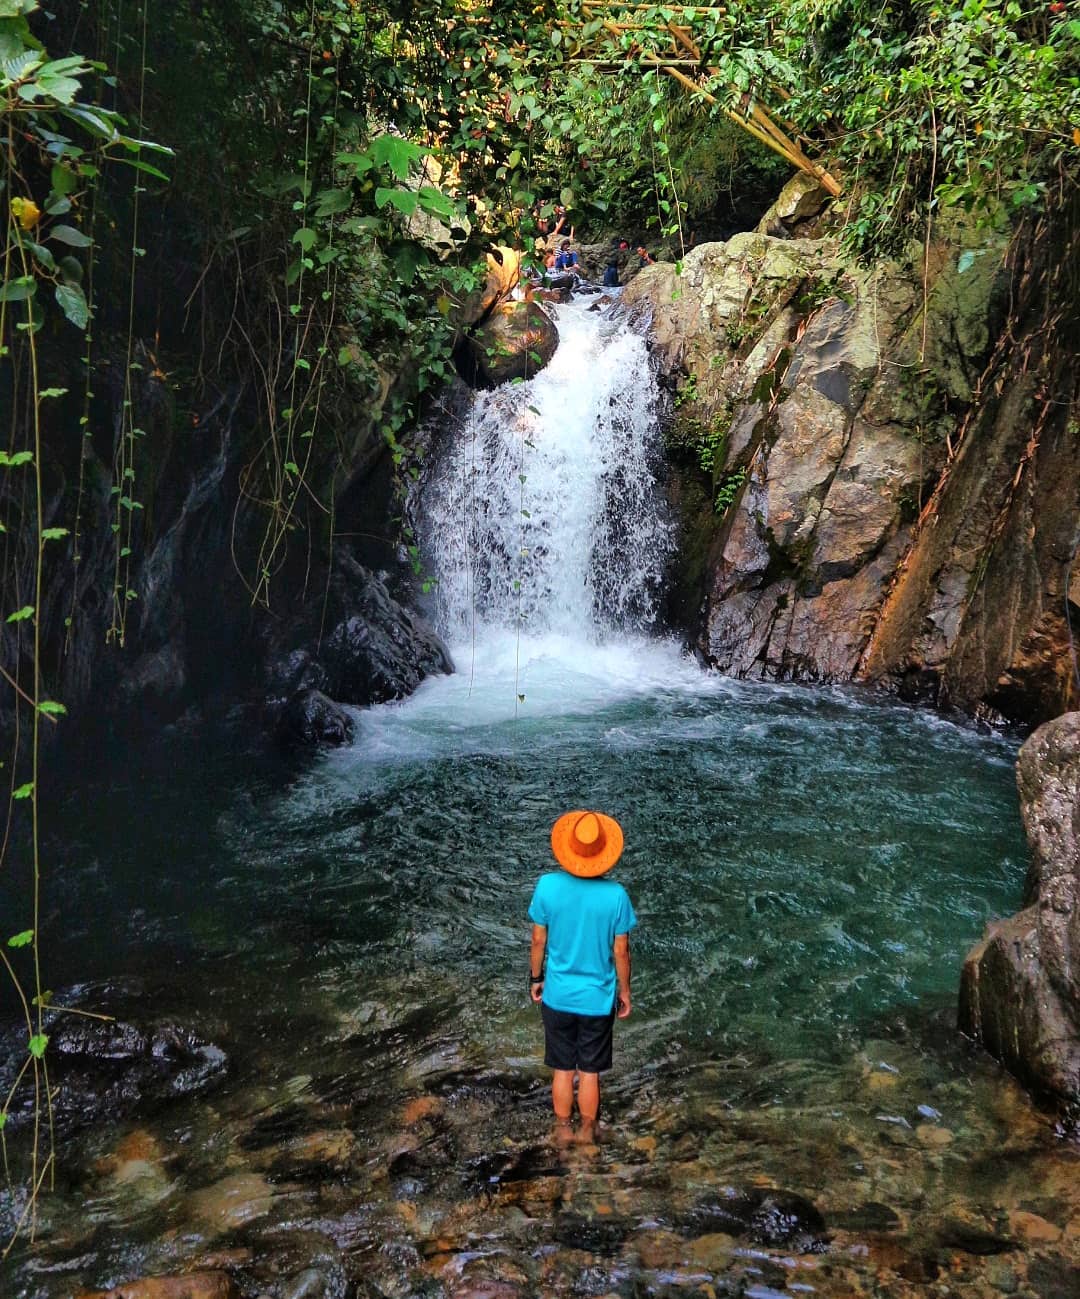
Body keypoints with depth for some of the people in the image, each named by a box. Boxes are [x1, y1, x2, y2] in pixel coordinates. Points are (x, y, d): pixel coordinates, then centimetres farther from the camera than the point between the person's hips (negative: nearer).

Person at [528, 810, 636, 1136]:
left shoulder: (547, 886, -17)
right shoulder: (616, 895, -19)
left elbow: (539, 940, -6)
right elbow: (620, 952, -9)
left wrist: (535, 978, 11)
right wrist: (624, 991, 7)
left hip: (558, 996, 1)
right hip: (598, 999, -1)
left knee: (562, 1069, 18)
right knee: (590, 1072, 18)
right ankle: (586, 1136, 34)